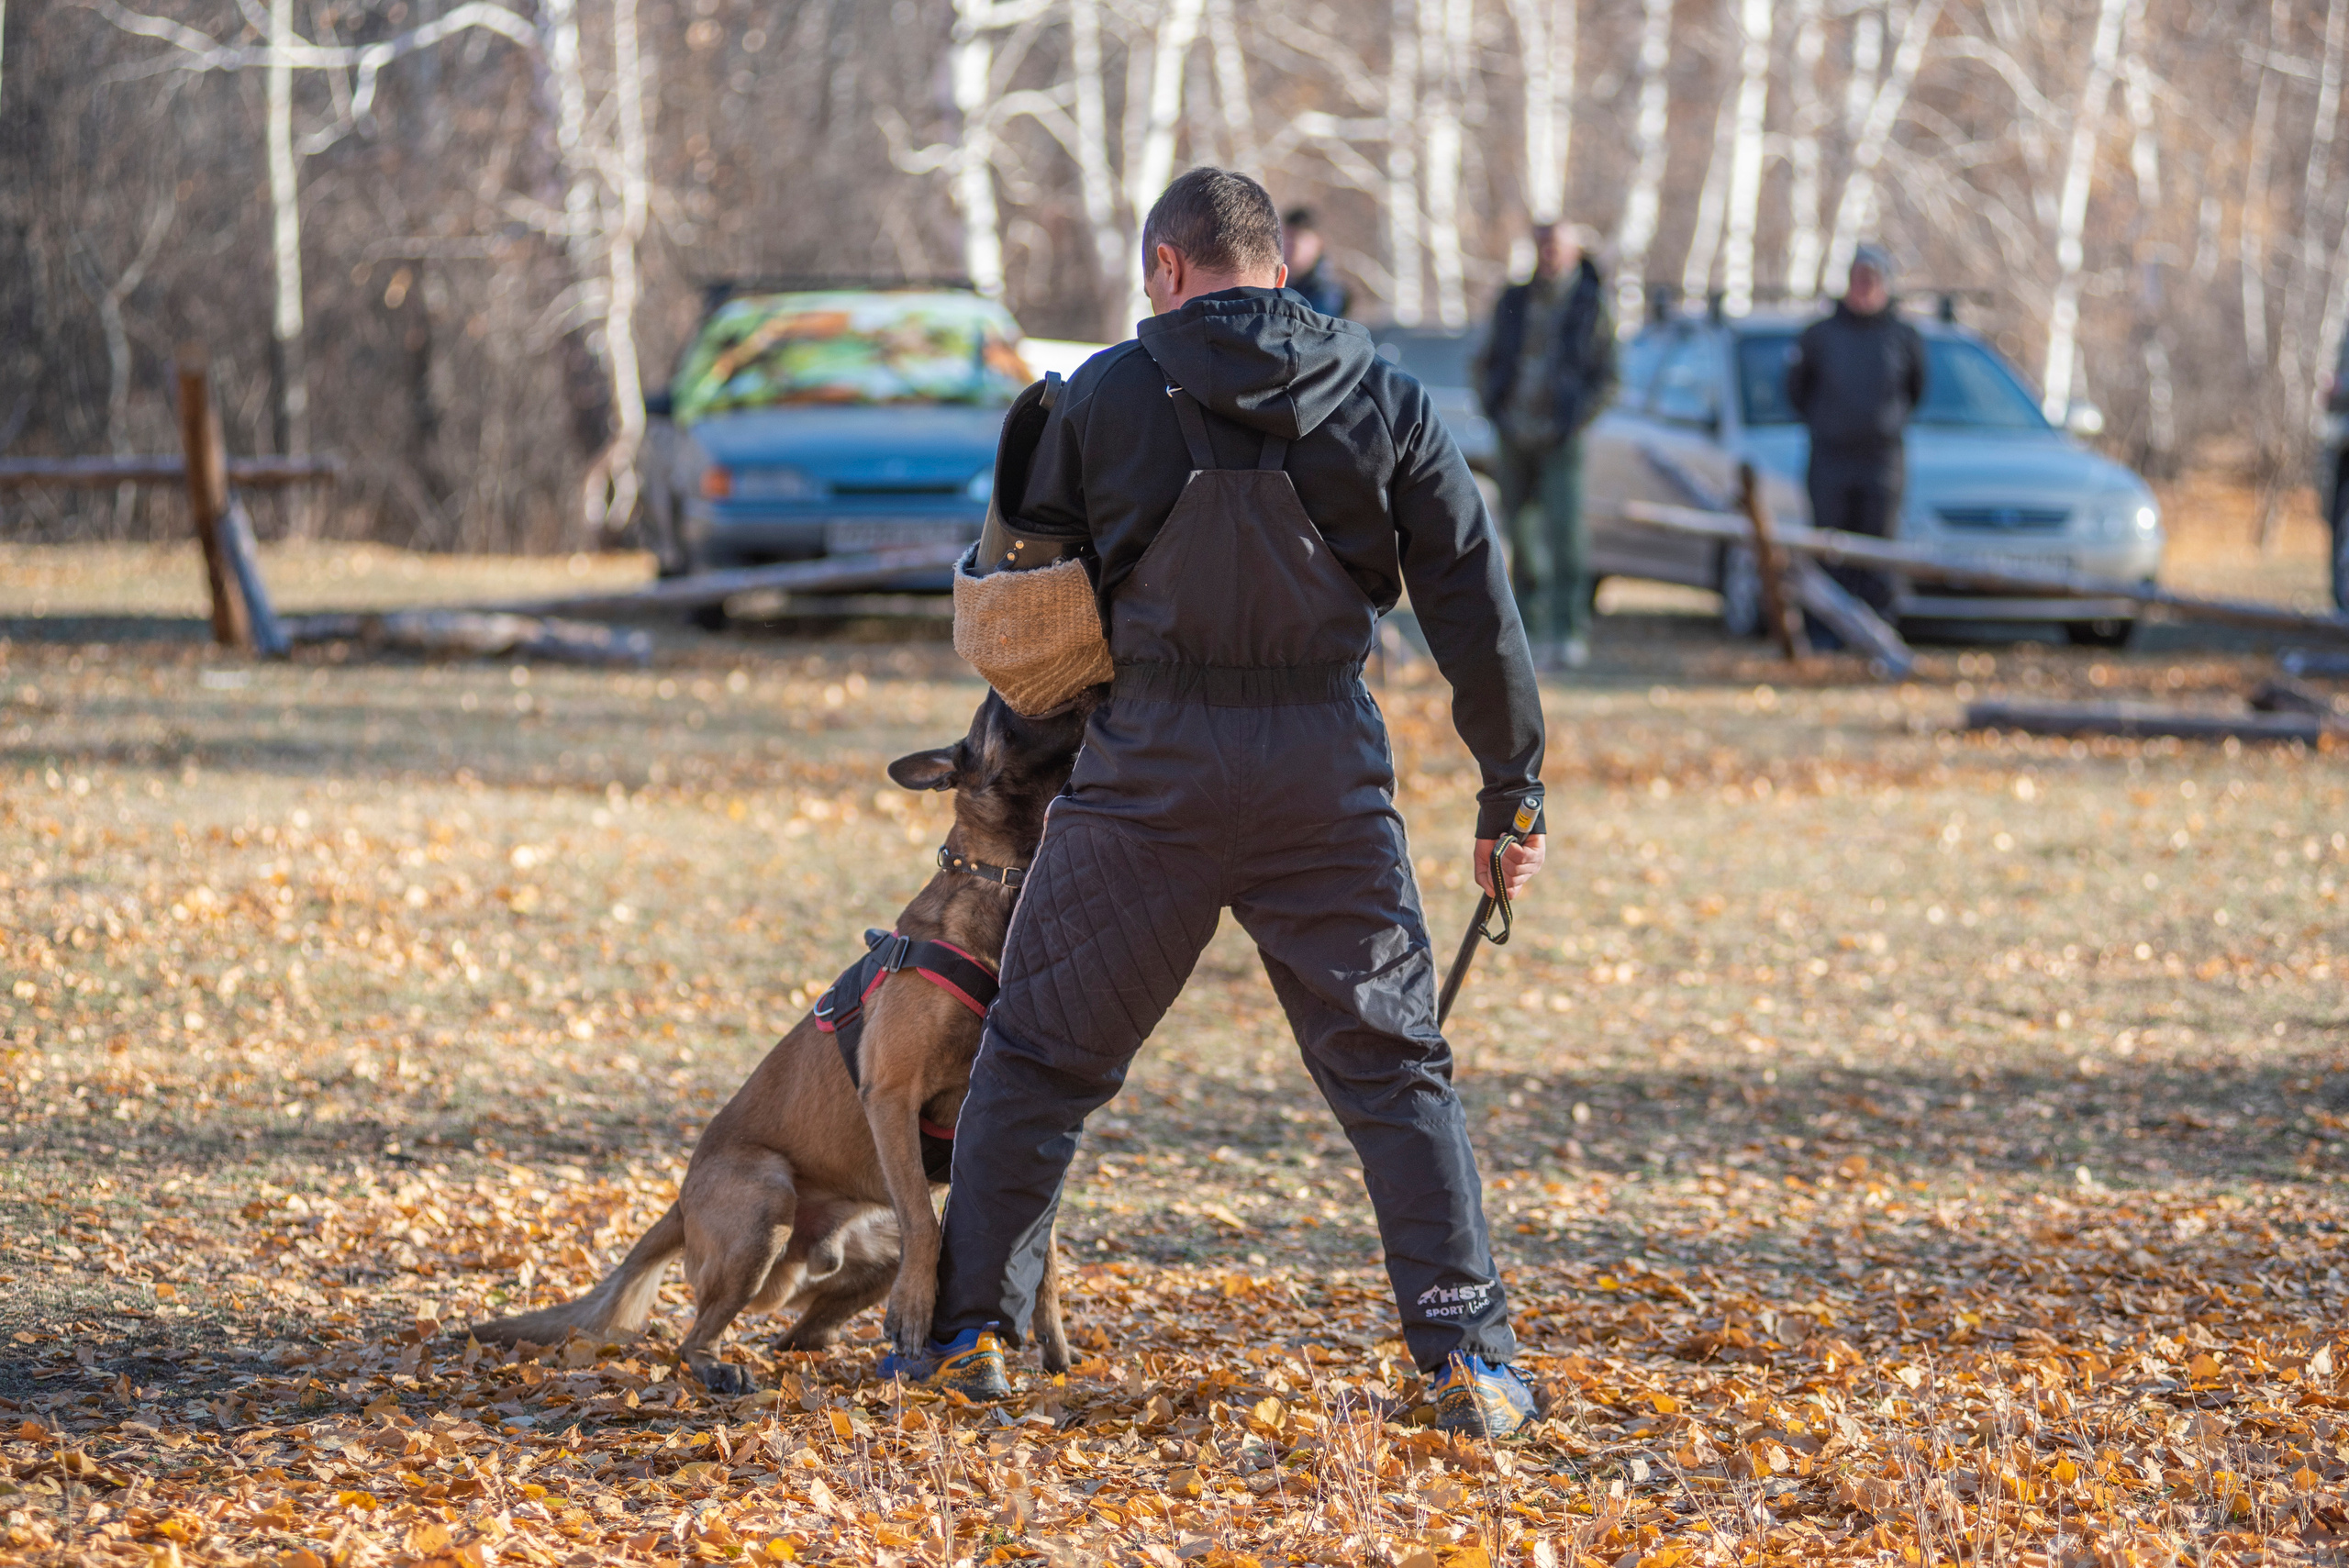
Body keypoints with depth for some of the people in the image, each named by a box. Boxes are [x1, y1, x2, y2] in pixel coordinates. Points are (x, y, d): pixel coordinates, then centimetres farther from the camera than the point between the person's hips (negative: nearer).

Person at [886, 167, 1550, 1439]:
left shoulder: (1106, 394, 1)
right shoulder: (1386, 403, 4)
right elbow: (1475, 609, 2)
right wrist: (1512, 793, 9)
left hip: (1152, 765, -1)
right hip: (1328, 772, 1)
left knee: (1041, 1050, 13)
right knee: (1394, 1068, 8)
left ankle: (971, 1330, 15)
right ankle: (1469, 1357, 1)